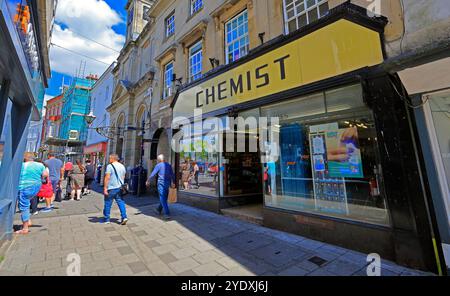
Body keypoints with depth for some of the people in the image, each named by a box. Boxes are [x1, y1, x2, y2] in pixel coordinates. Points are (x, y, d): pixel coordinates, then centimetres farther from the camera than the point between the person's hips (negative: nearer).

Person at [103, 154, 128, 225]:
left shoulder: (110, 166, -11)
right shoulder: (122, 166, 10)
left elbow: (107, 177, -16)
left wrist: (105, 188, -14)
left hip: (111, 188, -6)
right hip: (120, 188, 6)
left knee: (108, 204, 8)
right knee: (121, 202, 6)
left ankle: (106, 220, 19)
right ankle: (124, 217, -2)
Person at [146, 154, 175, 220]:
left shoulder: (158, 165, -7)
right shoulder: (169, 165, 9)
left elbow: (152, 174, -6)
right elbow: (172, 175, 14)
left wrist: (148, 181, 7)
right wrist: (173, 183, 24)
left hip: (161, 183, -6)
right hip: (167, 183, 6)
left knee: (163, 200, -4)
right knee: (164, 198, 19)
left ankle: (167, 214, -10)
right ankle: (159, 210, 38)